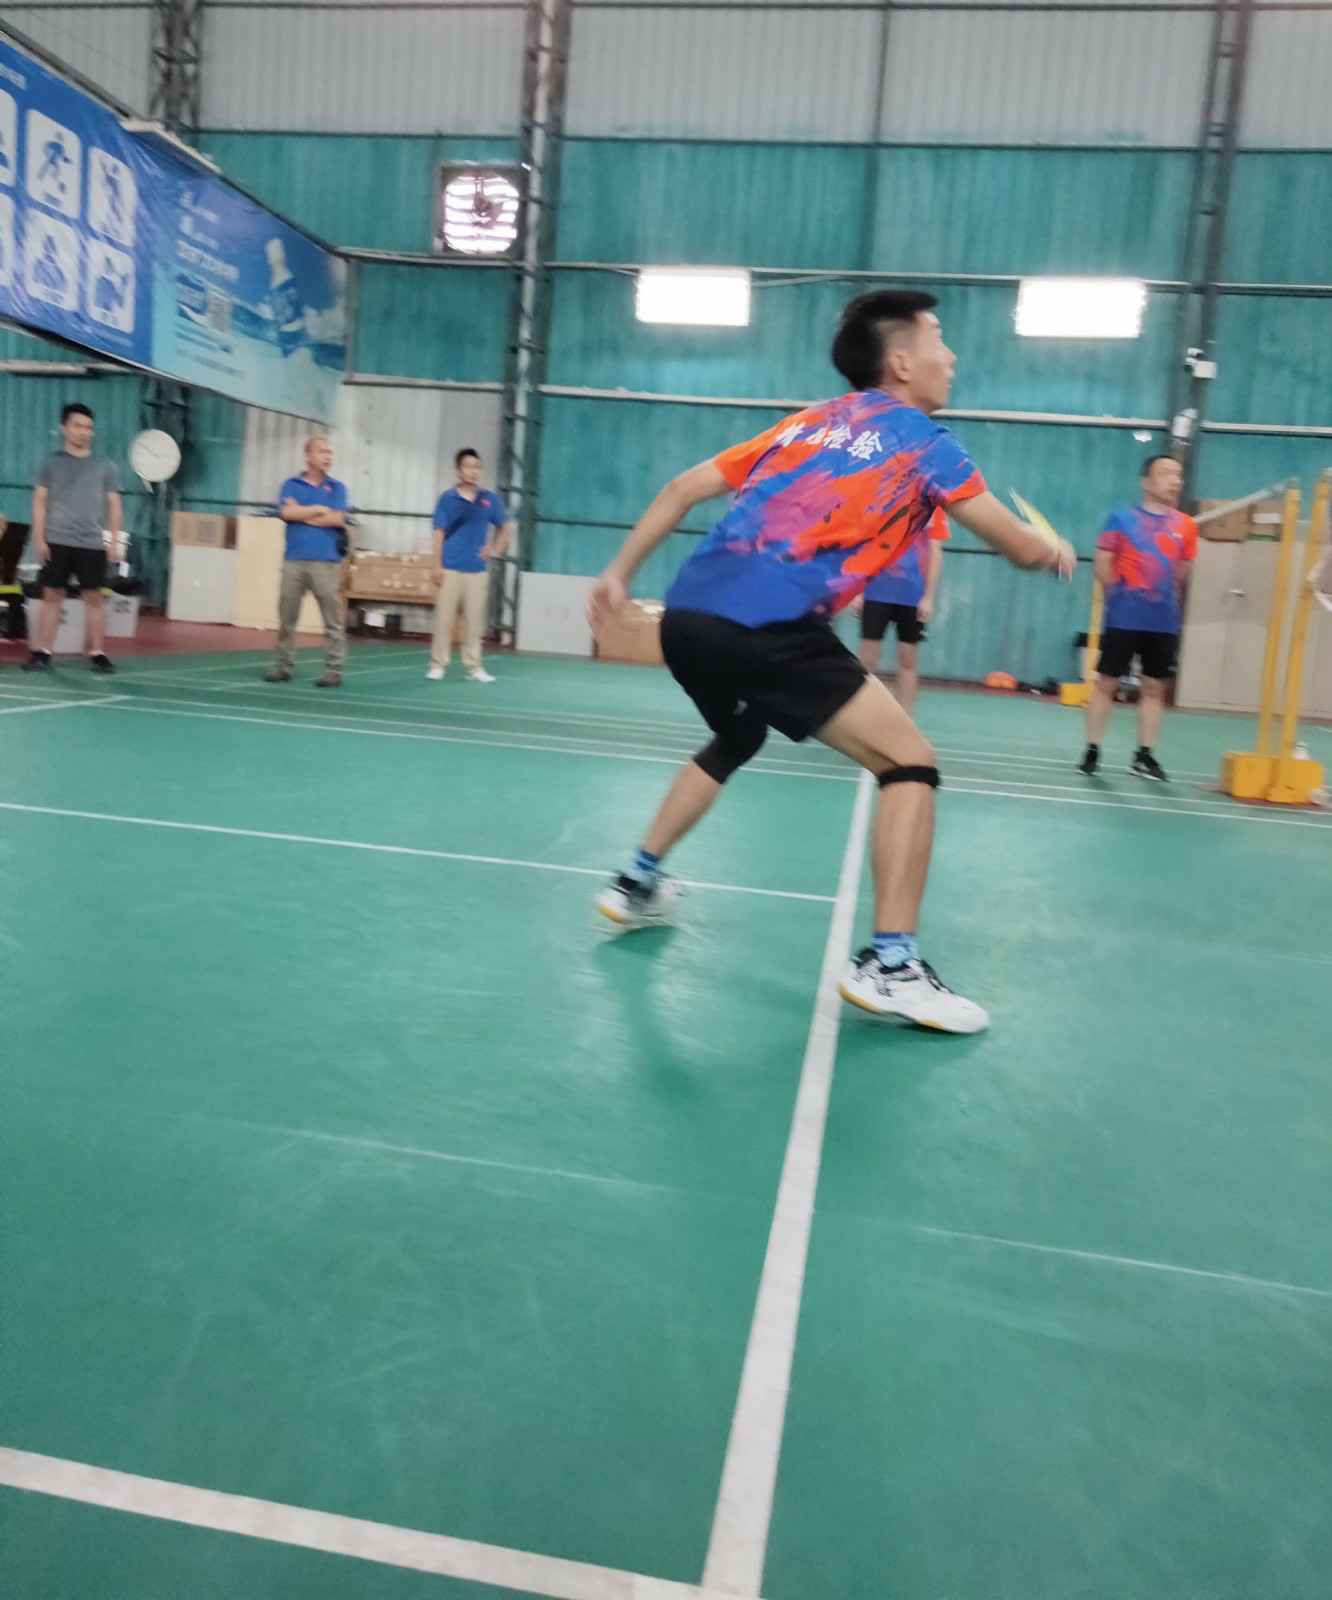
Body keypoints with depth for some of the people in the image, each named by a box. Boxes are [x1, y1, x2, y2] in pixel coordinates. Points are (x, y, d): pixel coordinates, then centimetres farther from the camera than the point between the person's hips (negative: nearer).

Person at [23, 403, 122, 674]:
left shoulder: (104, 467, 9)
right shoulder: (52, 463, 6)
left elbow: (114, 504, 9)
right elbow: (40, 501, 5)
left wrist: (115, 539, 0)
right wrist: (38, 538, -4)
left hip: (92, 544, 1)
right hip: (57, 541, 0)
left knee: (95, 598, 1)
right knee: (52, 596, 2)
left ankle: (97, 654, 6)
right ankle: (42, 653, 6)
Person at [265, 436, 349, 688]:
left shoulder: (337, 488, 9)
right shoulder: (291, 485, 11)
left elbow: (338, 519, -6)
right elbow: (286, 512, -6)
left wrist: (302, 513, -1)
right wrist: (320, 509, -4)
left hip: (326, 561, -1)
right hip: (294, 560, 1)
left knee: (332, 620, -4)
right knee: (286, 618, 4)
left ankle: (334, 670, 0)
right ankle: (283, 666, 14)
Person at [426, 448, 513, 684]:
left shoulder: (490, 499, 6)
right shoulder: (447, 498, 0)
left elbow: (507, 526, 17)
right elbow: (439, 534, 0)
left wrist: (496, 550, 6)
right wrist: (437, 566, -6)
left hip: (478, 570, 2)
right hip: (451, 568, -2)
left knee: (474, 620, 4)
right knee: (444, 618, 0)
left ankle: (474, 667, 11)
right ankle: (437, 664, 6)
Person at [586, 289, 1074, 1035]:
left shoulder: (807, 423, 26)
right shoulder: (923, 440, 10)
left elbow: (683, 489, 22)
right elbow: (1022, 547, 13)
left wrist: (620, 574, 28)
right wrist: (1056, 550, 35)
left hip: (689, 614, 8)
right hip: (766, 628, -8)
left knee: (735, 741, 35)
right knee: (910, 763, 0)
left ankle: (638, 883, 40)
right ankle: (890, 964, -5)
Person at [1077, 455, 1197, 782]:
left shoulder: (1186, 526, 7)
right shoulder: (1122, 518, -2)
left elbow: (1183, 571, 17)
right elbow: (1103, 565, -1)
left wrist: (1163, 598, 11)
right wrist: (1123, 596, 0)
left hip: (1164, 623, 4)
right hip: (1123, 619, -3)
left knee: (1154, 687, 7)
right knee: (1106, 683, 0)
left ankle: (1144, 755, 15)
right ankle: (1092, 751, 8)